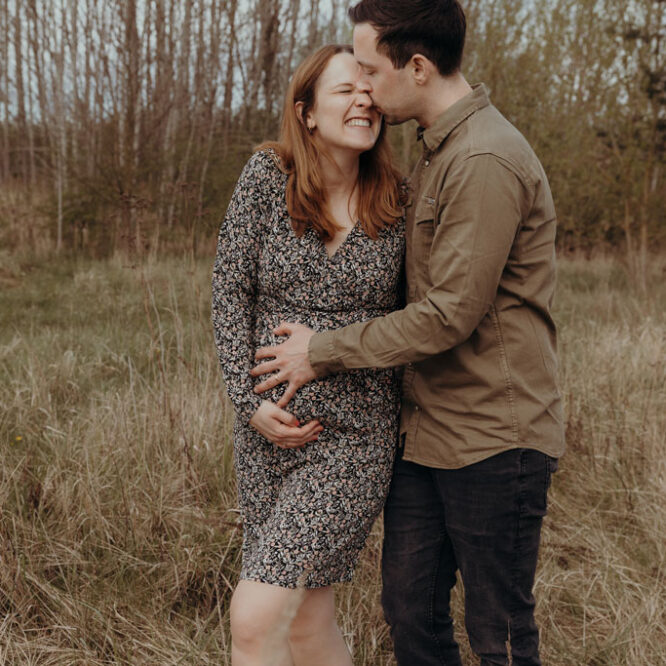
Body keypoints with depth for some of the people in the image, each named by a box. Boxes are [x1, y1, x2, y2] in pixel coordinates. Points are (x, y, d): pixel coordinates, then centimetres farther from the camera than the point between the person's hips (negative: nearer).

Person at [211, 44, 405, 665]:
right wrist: (249, 400, -8)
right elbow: (229, 290, 0)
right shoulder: (267, 176, -2)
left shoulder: (396, 204, -2)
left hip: (353, 434, -2)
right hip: (269, 427, 2)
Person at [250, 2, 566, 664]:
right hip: (426, 432, 9)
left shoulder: (486, 161, -19)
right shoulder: (434, 153, 13)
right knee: (410, 608, 13)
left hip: (493, 435, -9)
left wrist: (325, 352, -11)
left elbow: (450, 314, -21)